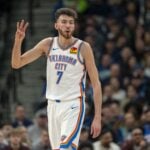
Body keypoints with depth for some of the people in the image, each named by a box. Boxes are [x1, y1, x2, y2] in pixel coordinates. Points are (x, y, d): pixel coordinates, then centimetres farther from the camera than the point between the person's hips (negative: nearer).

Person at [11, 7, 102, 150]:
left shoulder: (83, 48, -7)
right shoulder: (48, 44, 4)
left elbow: (96, 83, -5)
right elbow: (16, 63, 3)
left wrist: (97, 117, -11)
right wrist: (18, 41, -15)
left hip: (73, 105, -5)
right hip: (53, 105, 5)